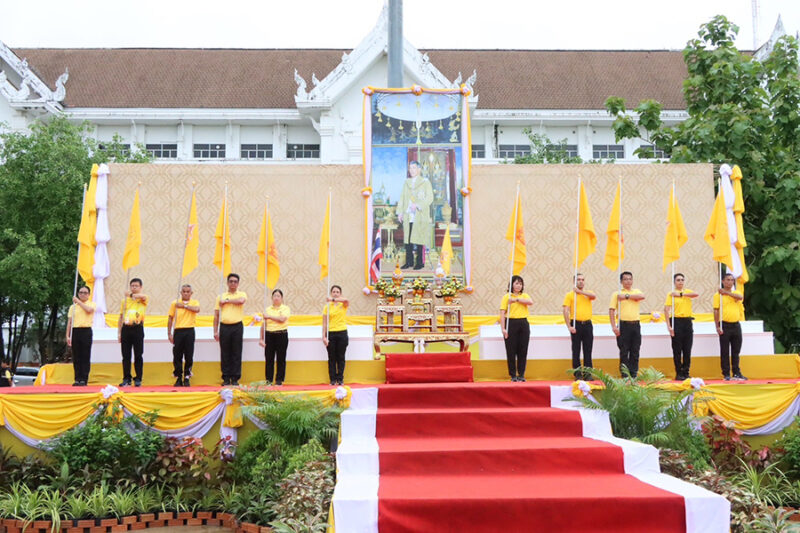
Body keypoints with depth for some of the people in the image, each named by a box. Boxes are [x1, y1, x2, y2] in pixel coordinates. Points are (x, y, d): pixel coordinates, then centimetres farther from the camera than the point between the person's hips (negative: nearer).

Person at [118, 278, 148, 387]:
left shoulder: (143, 299, 3)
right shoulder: (125, 300, 14)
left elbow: (142, 296, -25)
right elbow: (121, 317, 15)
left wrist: (130, 294, -21)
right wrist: (119, 333, 10)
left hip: (137, 329, -3)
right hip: (126, 329, 4)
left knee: (138, 356, -1)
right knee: (125, 356, 4)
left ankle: (138, 379, 5)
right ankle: (126, 379, 10)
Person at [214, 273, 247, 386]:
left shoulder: (242, 294, 8)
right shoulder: (221, 296, 11)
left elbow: (241, 301, -19)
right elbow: (216, 315, 10)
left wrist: (226, 301, -6)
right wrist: (215, 331, 4)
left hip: (237, 327, -1)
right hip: (224, 327, 1)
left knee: (236, 353, 0)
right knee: (225, 353, 2)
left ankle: (235, 378, 6)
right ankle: (226, 378, 10)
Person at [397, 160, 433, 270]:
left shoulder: (425, 182, 1)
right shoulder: (406, 182, 16)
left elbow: (429, 198, -5)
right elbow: (402, 198, 17)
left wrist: (417, 205, -16)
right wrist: (400, 212, 8)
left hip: (420, 216, -4)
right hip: (407, 216, 5)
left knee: (419, 239, -5)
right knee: (407, 239, 3)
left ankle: (420, 262, 3)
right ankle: (409, 262, 11)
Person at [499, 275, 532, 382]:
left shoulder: (524, 296, 12)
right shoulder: (507, 296, 1)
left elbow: (531, 302, -11)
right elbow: (502, 313, -5)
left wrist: (516, 299, -16)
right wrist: (503, 328, -12)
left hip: (523, 324, 3)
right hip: (511, 324, -3)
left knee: (523, 350, 4)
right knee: (511, 350, 0)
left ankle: (521, 375, 12)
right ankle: (513, 375, 9)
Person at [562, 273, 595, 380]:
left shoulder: (588, 293, 11)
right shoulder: (570, 294, 2)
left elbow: (593, 296, -15)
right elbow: (566, 311, -6)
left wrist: (579, 291, -11)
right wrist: (569, 326, -14)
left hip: (587, 324, 2)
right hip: (576, 324, -2)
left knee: (588, 351, 3)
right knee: (576, 351, 2)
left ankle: (587, 374, 9)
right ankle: (577, 374, 8)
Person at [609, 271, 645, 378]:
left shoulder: (636, 292, 13)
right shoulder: (617, 294, 4)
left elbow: (642, 296, -11)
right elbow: (611, 310, -3)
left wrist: (626, 296, -13)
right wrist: (614, 326, -12)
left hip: (635, 325, 3)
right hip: (623, 325, -3)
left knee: (635, 351, 5)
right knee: (624, 351, 0)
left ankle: (634, 374, 13)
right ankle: (624, 375, 6)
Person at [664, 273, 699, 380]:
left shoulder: (687, 292, 11)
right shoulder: (671, 294, -1)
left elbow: (696, 294, -12)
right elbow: (666, 310, -8)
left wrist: (681, 294, -16)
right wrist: (669, 326, -16)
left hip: (687, 322, 4)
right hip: (677, 321, -4)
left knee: (687, 350, 5)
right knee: (677, 350, -1)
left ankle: (686, 372, 13)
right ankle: (678, 374, 5)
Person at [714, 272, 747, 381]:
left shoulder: (736, 292, 11)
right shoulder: (718, 294, 0)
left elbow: (740, 297, -15)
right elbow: (716, 311, -4)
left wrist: (726, 292, -18)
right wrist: (717, 326, -11)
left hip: (736, 325, 4)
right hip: (725, 325, -4)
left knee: (736, 351, 8)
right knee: (725, 351, 0)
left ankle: (737, 373, 14)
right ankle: (726, 374, 4)